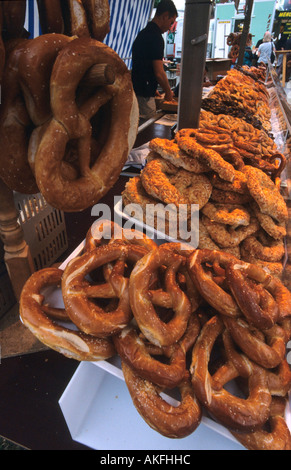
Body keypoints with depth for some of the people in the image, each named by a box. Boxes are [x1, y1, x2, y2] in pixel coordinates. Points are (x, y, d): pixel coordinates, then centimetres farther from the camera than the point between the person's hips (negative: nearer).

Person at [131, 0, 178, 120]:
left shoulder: (143, 33, 18)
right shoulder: (156, 37, -14)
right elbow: (159, 73, -18)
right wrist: (168, 92, -3)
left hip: (136, 90, 10)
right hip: (144, 95, -10)